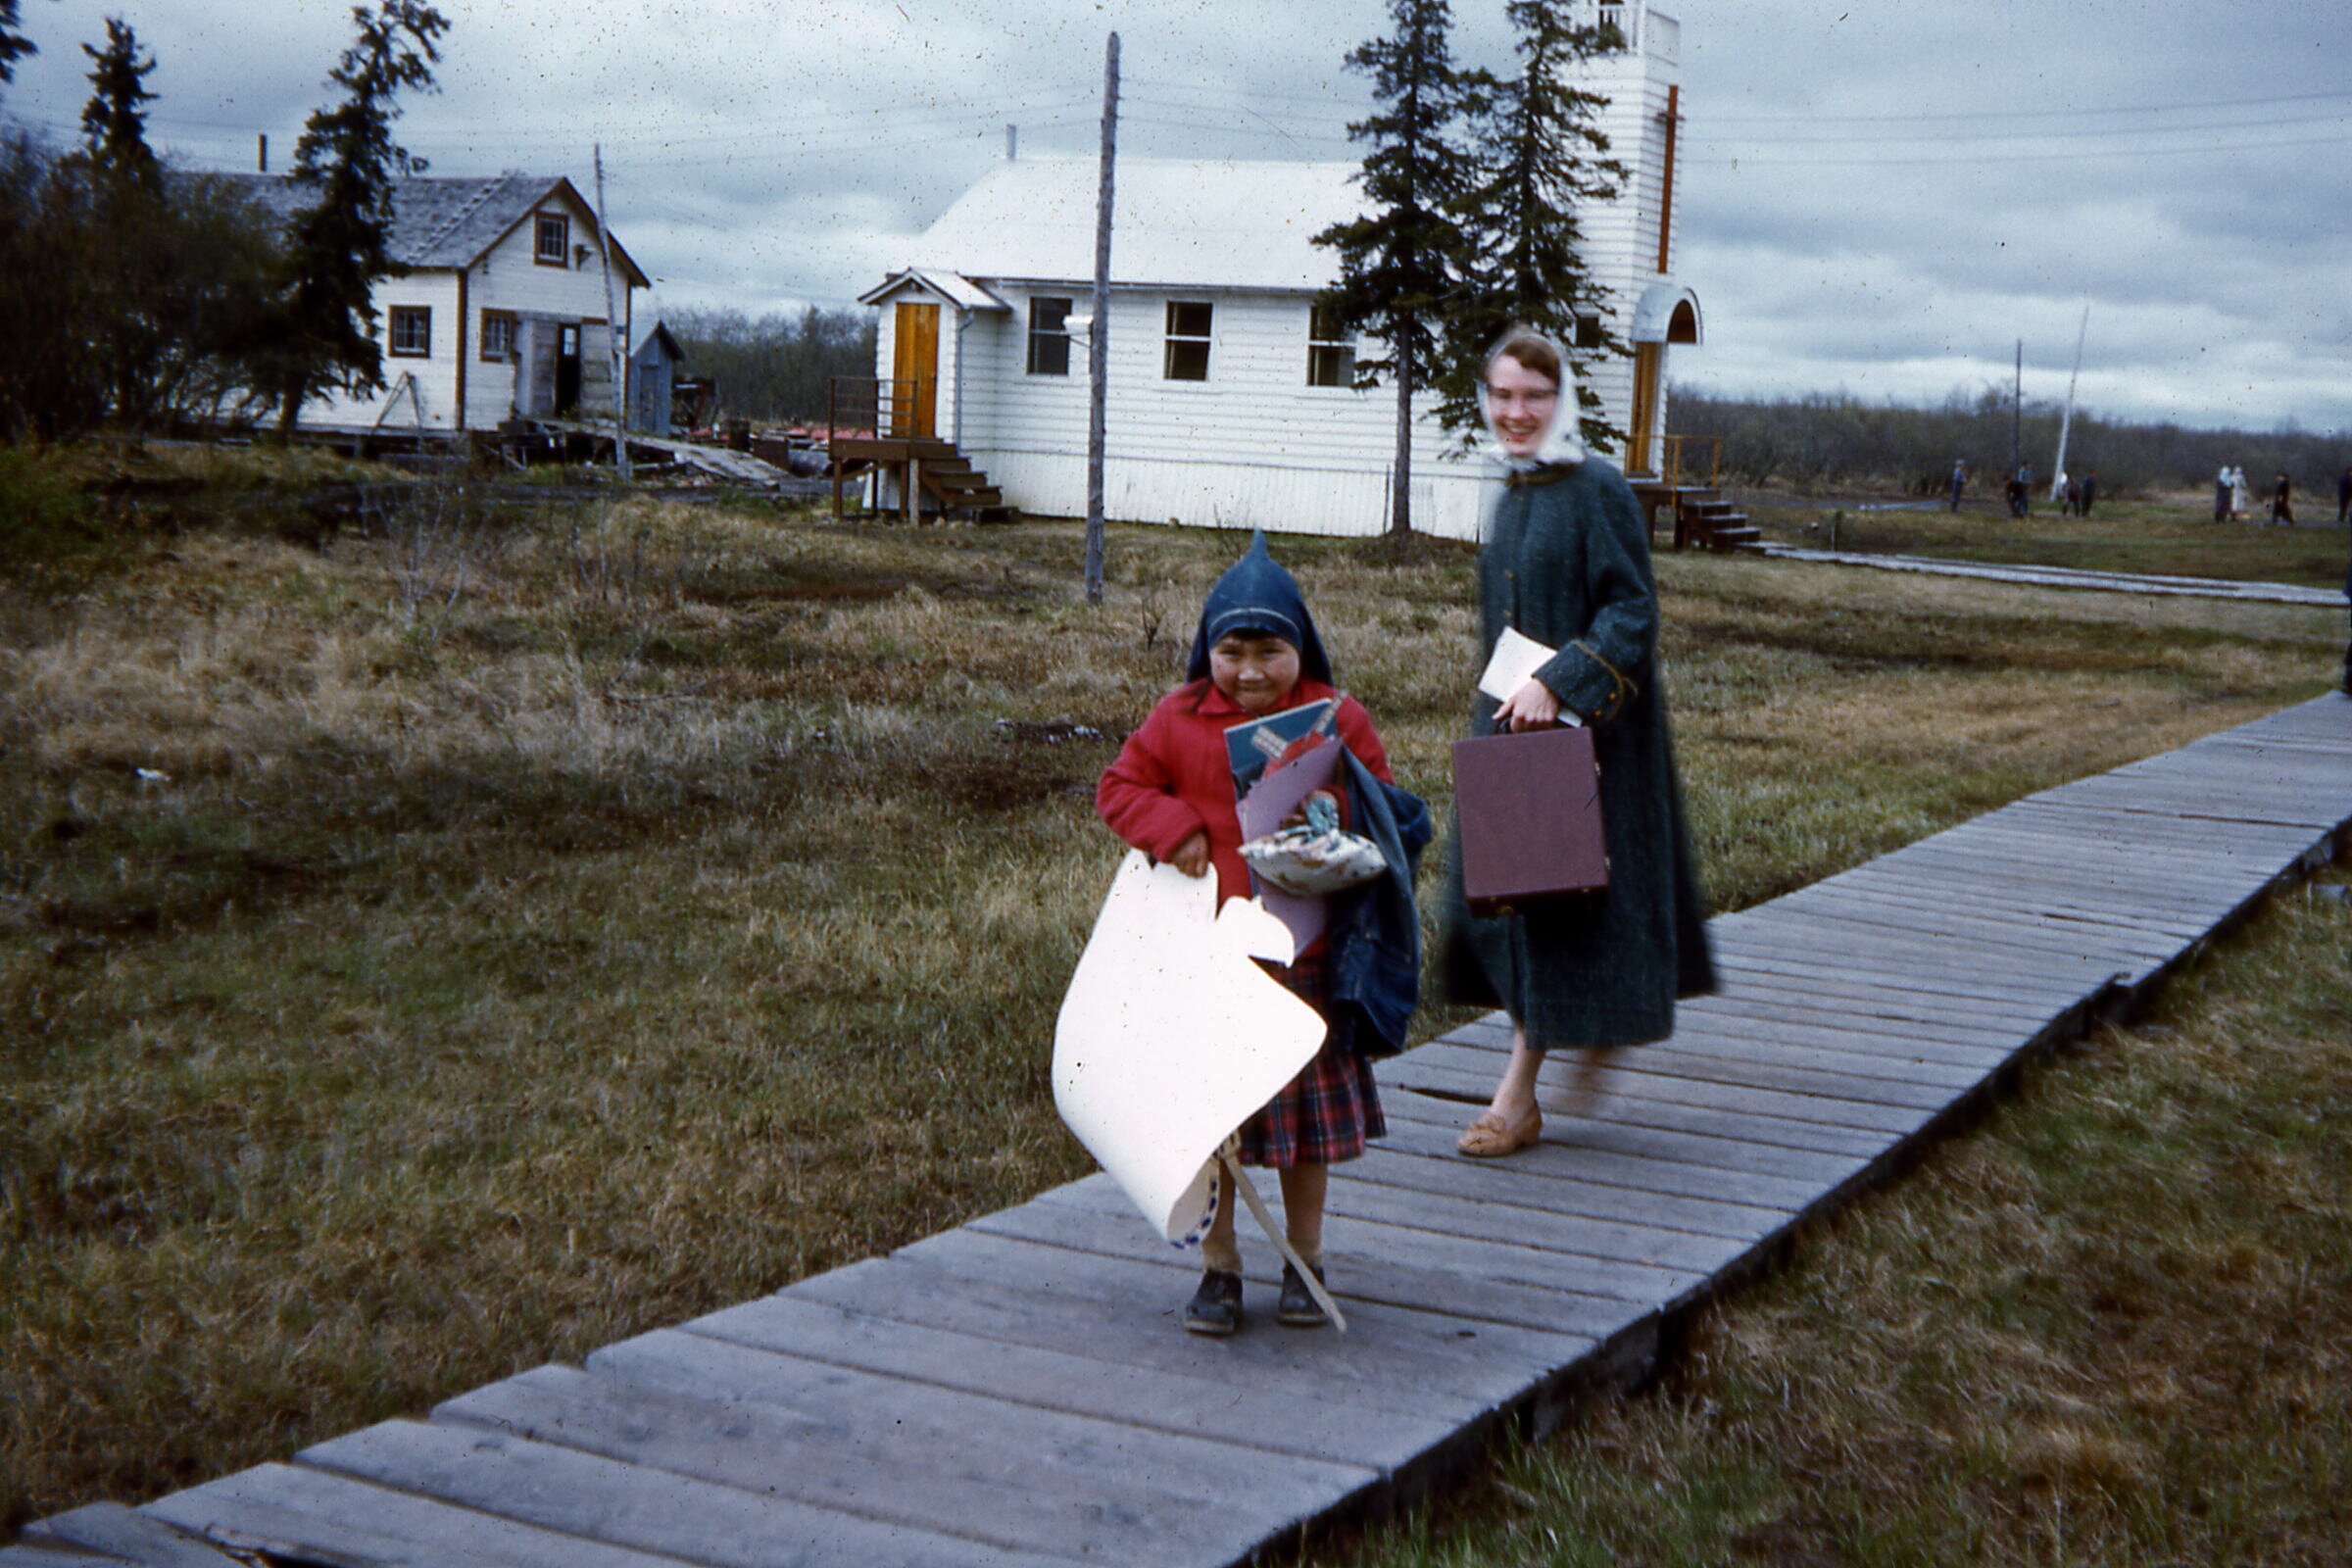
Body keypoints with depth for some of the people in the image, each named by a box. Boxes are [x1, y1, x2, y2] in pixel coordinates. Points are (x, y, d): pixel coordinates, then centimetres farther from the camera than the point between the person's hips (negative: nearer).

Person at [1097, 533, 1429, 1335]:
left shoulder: (1339, 720, -1)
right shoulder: (1178, 720, -1)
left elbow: (1386, 809, 7)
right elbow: (1119, 787, 4)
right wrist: (1175, 830, -13)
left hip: (1310, 960, 0)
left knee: (1310, 1111, 11)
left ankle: (1303, 1260, 27)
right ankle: (1218, 1265, 20)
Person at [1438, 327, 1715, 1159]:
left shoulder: (1596, 490, -12)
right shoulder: (1509, 498, 11)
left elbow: (1631, 612, -17)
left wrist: (1557, 685, -24)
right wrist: (1505, 697, 15)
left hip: (1583, 727, -8)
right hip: (1511, 718, 8)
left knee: (1558, 892, -3)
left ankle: (1518, 1095, 2)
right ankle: (1593, 1028, 26)